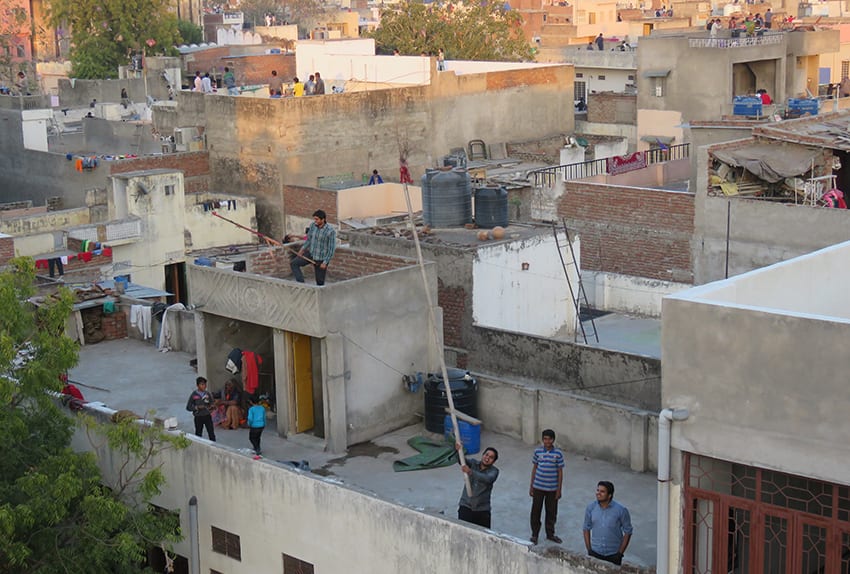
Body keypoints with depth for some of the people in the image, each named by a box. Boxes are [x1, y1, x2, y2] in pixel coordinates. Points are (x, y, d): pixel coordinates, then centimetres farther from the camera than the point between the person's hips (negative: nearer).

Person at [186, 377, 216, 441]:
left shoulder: (208, 394, 2)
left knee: (211, 433, -1)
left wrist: (211, 406, -9)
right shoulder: (193, 395, -7)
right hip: (198, 417, -2)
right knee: (198, 434, 8)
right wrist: (197, 407, -19)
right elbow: (188, 407, -5)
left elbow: (211, 403, 14)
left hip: (207, 416, 2)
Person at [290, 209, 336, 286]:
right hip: (310, 253, 5)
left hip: (321, 259, -5)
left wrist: (325, 262, -19)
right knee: (294, 264, -8)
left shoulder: (330, 231, -22)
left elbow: (332, 248, -18)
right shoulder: (312, 225, -6)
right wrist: (303, 249, -8)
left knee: (320, 281, 4)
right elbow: (309, 239, 7)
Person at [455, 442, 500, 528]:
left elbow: (487, 479, -27)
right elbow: (461, 460, -17)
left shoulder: (494, 471, -5)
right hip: (466, 506, 1)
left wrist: (470, 472, -40)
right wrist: (458, 450, -40)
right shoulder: (473, 463, 3)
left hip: (482, 510, -1)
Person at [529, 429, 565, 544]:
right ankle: (534, 534, 23)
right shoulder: (538, 451, -3)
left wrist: (559, 489, -3)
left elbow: (560, 472, -3)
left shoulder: (558, 453, -8)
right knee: (536, 511, 7)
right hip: (538, 487, 1)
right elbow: (534, 468, 5)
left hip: (552, 489, -1)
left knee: (552, 512, 12)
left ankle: (550, 534, 30)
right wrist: (531, 486, 5)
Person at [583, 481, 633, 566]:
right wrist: (589, 550, 2)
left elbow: (627, 532, -6)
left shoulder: (621, 510, -15)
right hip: (595, 553, 2)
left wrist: (620, 553, -8)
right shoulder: (591, 507, -6)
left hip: (613, 555, -2)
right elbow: (586, 528, 6)